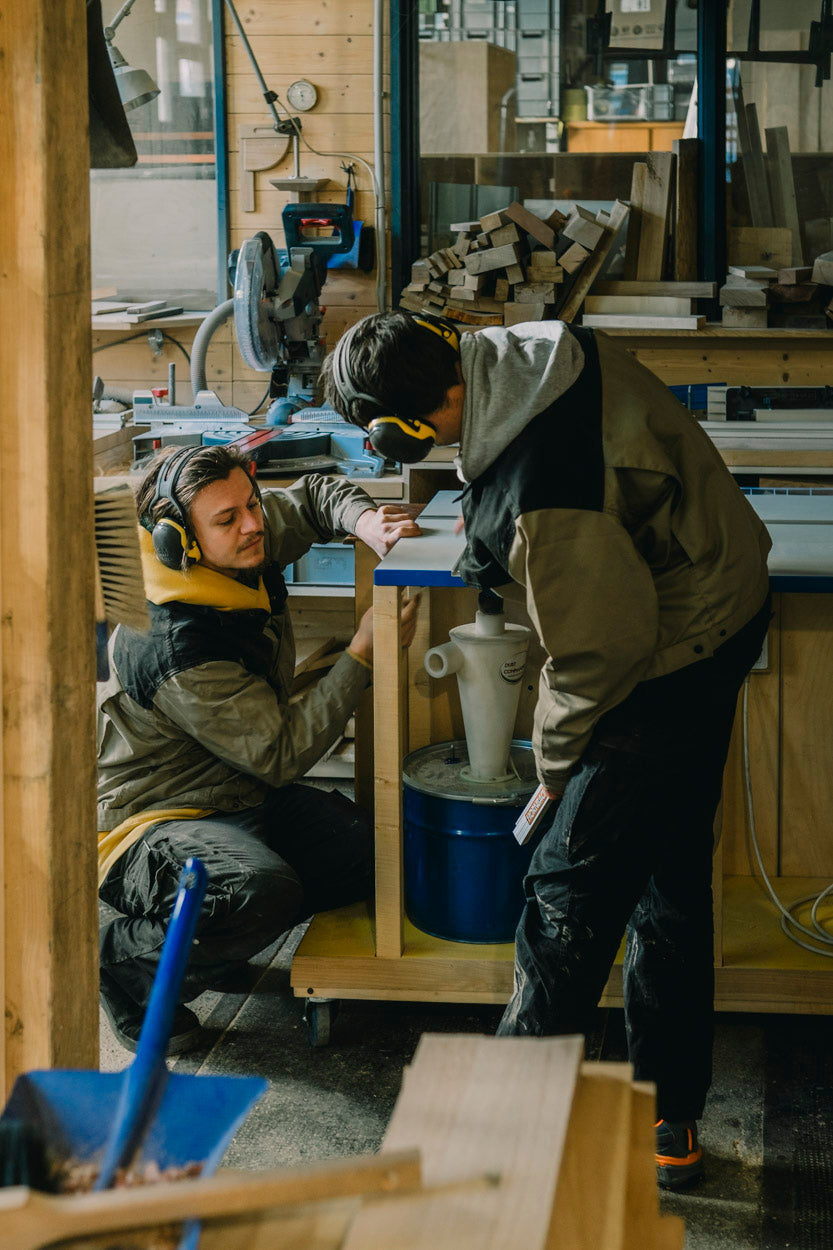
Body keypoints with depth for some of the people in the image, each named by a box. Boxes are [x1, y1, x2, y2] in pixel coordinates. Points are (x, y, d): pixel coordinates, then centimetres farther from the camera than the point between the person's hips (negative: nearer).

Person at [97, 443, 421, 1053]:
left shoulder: (245, 550, -7)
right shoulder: (180, 655, -30)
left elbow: (313, 495, 13)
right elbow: (281, 755, -24)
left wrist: (365, 521, -11)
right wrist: (362, 655, -25)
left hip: (243, 797, 9)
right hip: (152, 820, -9)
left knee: (374, 851, -9)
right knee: (262, 891, -38)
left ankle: (213, 933, 10)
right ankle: (130, 959, -8)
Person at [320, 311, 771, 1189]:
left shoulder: (542, 504, -34)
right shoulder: (545, 349, -7)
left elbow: (600, 648, -23)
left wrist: (557, 757, -5)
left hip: (673, 667, -10)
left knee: (573, 884, 2)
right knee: (667, 877, 16)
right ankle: (670, 1126, 27)